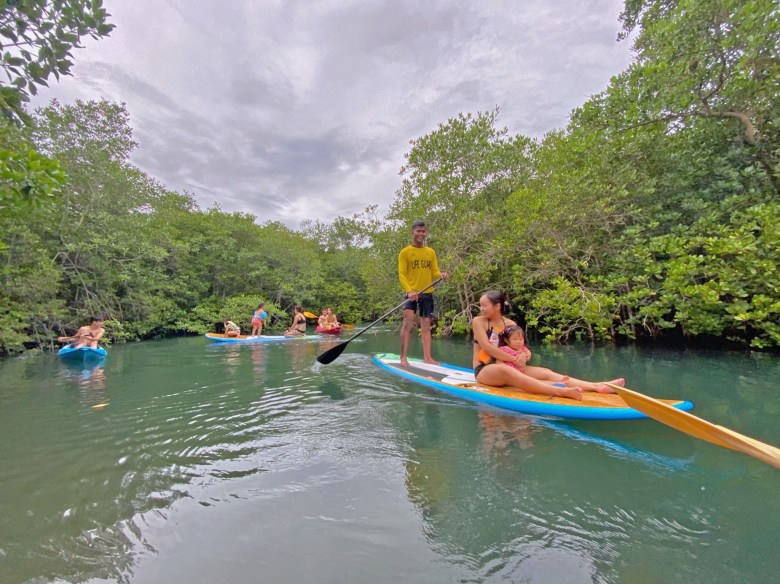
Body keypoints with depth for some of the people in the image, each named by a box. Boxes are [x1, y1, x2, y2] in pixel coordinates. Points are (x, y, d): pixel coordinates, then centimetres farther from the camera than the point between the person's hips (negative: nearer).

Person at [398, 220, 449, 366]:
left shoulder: (431, 252, 12)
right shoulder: (405, 252, -2)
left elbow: (435, 272, 11)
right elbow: (401, 274, -10)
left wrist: (441, 275, -14)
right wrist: (409, 290, -25)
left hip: (427, 293, 5)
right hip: (412, 293, -5)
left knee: (426, 325, 10)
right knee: (408, 322, -15)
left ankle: (427, 357, 17)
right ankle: (403, 357, -8)